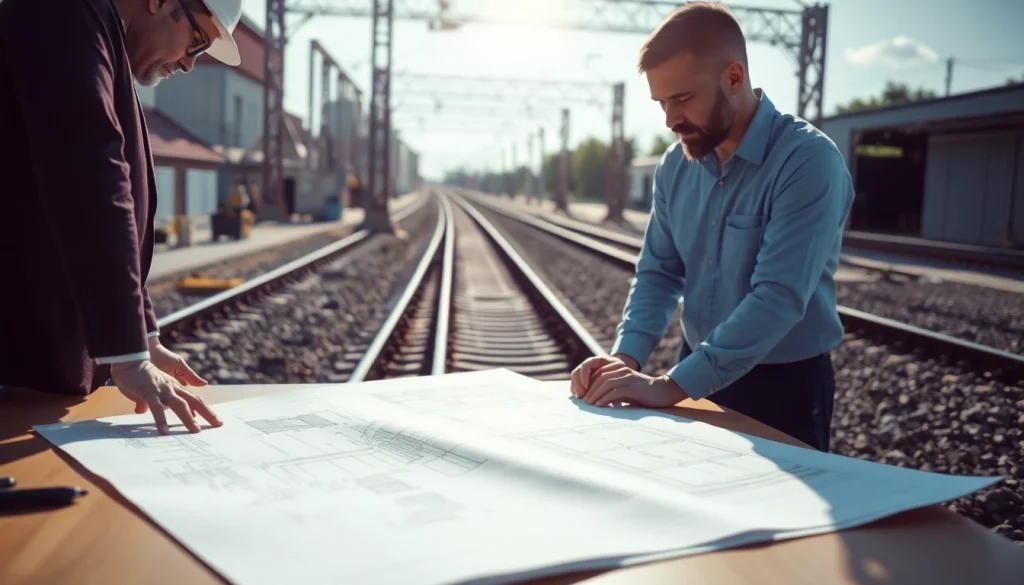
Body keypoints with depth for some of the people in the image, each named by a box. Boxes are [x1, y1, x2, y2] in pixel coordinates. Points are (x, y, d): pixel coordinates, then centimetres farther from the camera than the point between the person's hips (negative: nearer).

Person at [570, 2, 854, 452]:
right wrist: (625, 358, -15)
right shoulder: (675, 166, -1)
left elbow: (779, 297, -29)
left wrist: (671, 386, -33)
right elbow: (658, 273, 3)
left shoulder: (808, 160, -21)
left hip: (783, 386, -5)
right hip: (696, 379, 6)